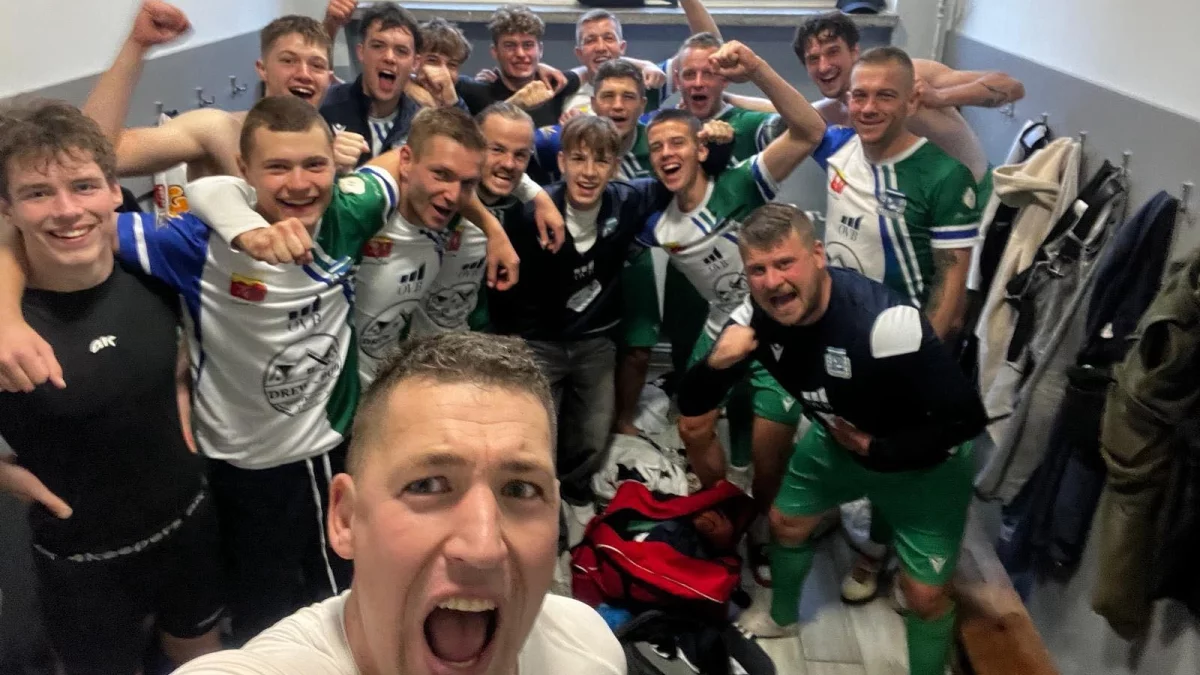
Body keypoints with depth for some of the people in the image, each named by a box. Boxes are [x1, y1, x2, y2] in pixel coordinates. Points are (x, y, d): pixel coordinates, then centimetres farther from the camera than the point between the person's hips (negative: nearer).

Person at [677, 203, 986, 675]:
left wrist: (878, 451, -25)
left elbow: (966, 417, -34)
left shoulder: (883, 321, -39)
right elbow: (692, 405, -14)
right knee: (786, 523, 20)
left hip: (924, 461, -5)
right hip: (838, 440, 6)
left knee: (924, 594, -3)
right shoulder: (756, 316, -20)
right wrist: (715, 363, -35)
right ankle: (781, 617, 51)